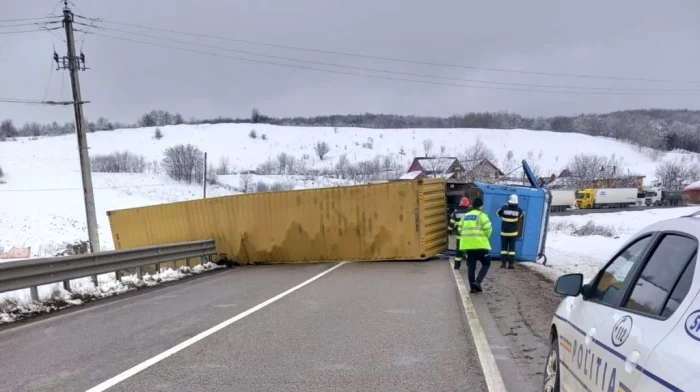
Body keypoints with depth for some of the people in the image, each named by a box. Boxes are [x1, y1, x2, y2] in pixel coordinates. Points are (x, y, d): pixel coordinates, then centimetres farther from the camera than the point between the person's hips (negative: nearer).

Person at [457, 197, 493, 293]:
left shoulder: (465, 216, 14)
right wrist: (485, 237, 8)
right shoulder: (482, 215, -5)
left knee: (471, 266, 9)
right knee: (486, 263, 7)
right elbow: (488, 229, -11)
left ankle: (473, 287, 8)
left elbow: (460, 230, 13)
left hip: (468, 244, 6)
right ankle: (478, 281, -9)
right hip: (480, 245, -6)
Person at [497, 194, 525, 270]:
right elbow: (522, 215, 13)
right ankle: (511, 264, 1)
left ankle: (503, 263, 4)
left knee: (504, 247, 7)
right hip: (513, 232, 0)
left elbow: (498, 213, 8)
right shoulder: (518, 209, -9)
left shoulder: (504, 208, -11)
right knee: (512, 248, 5)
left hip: (504, 232, 0)